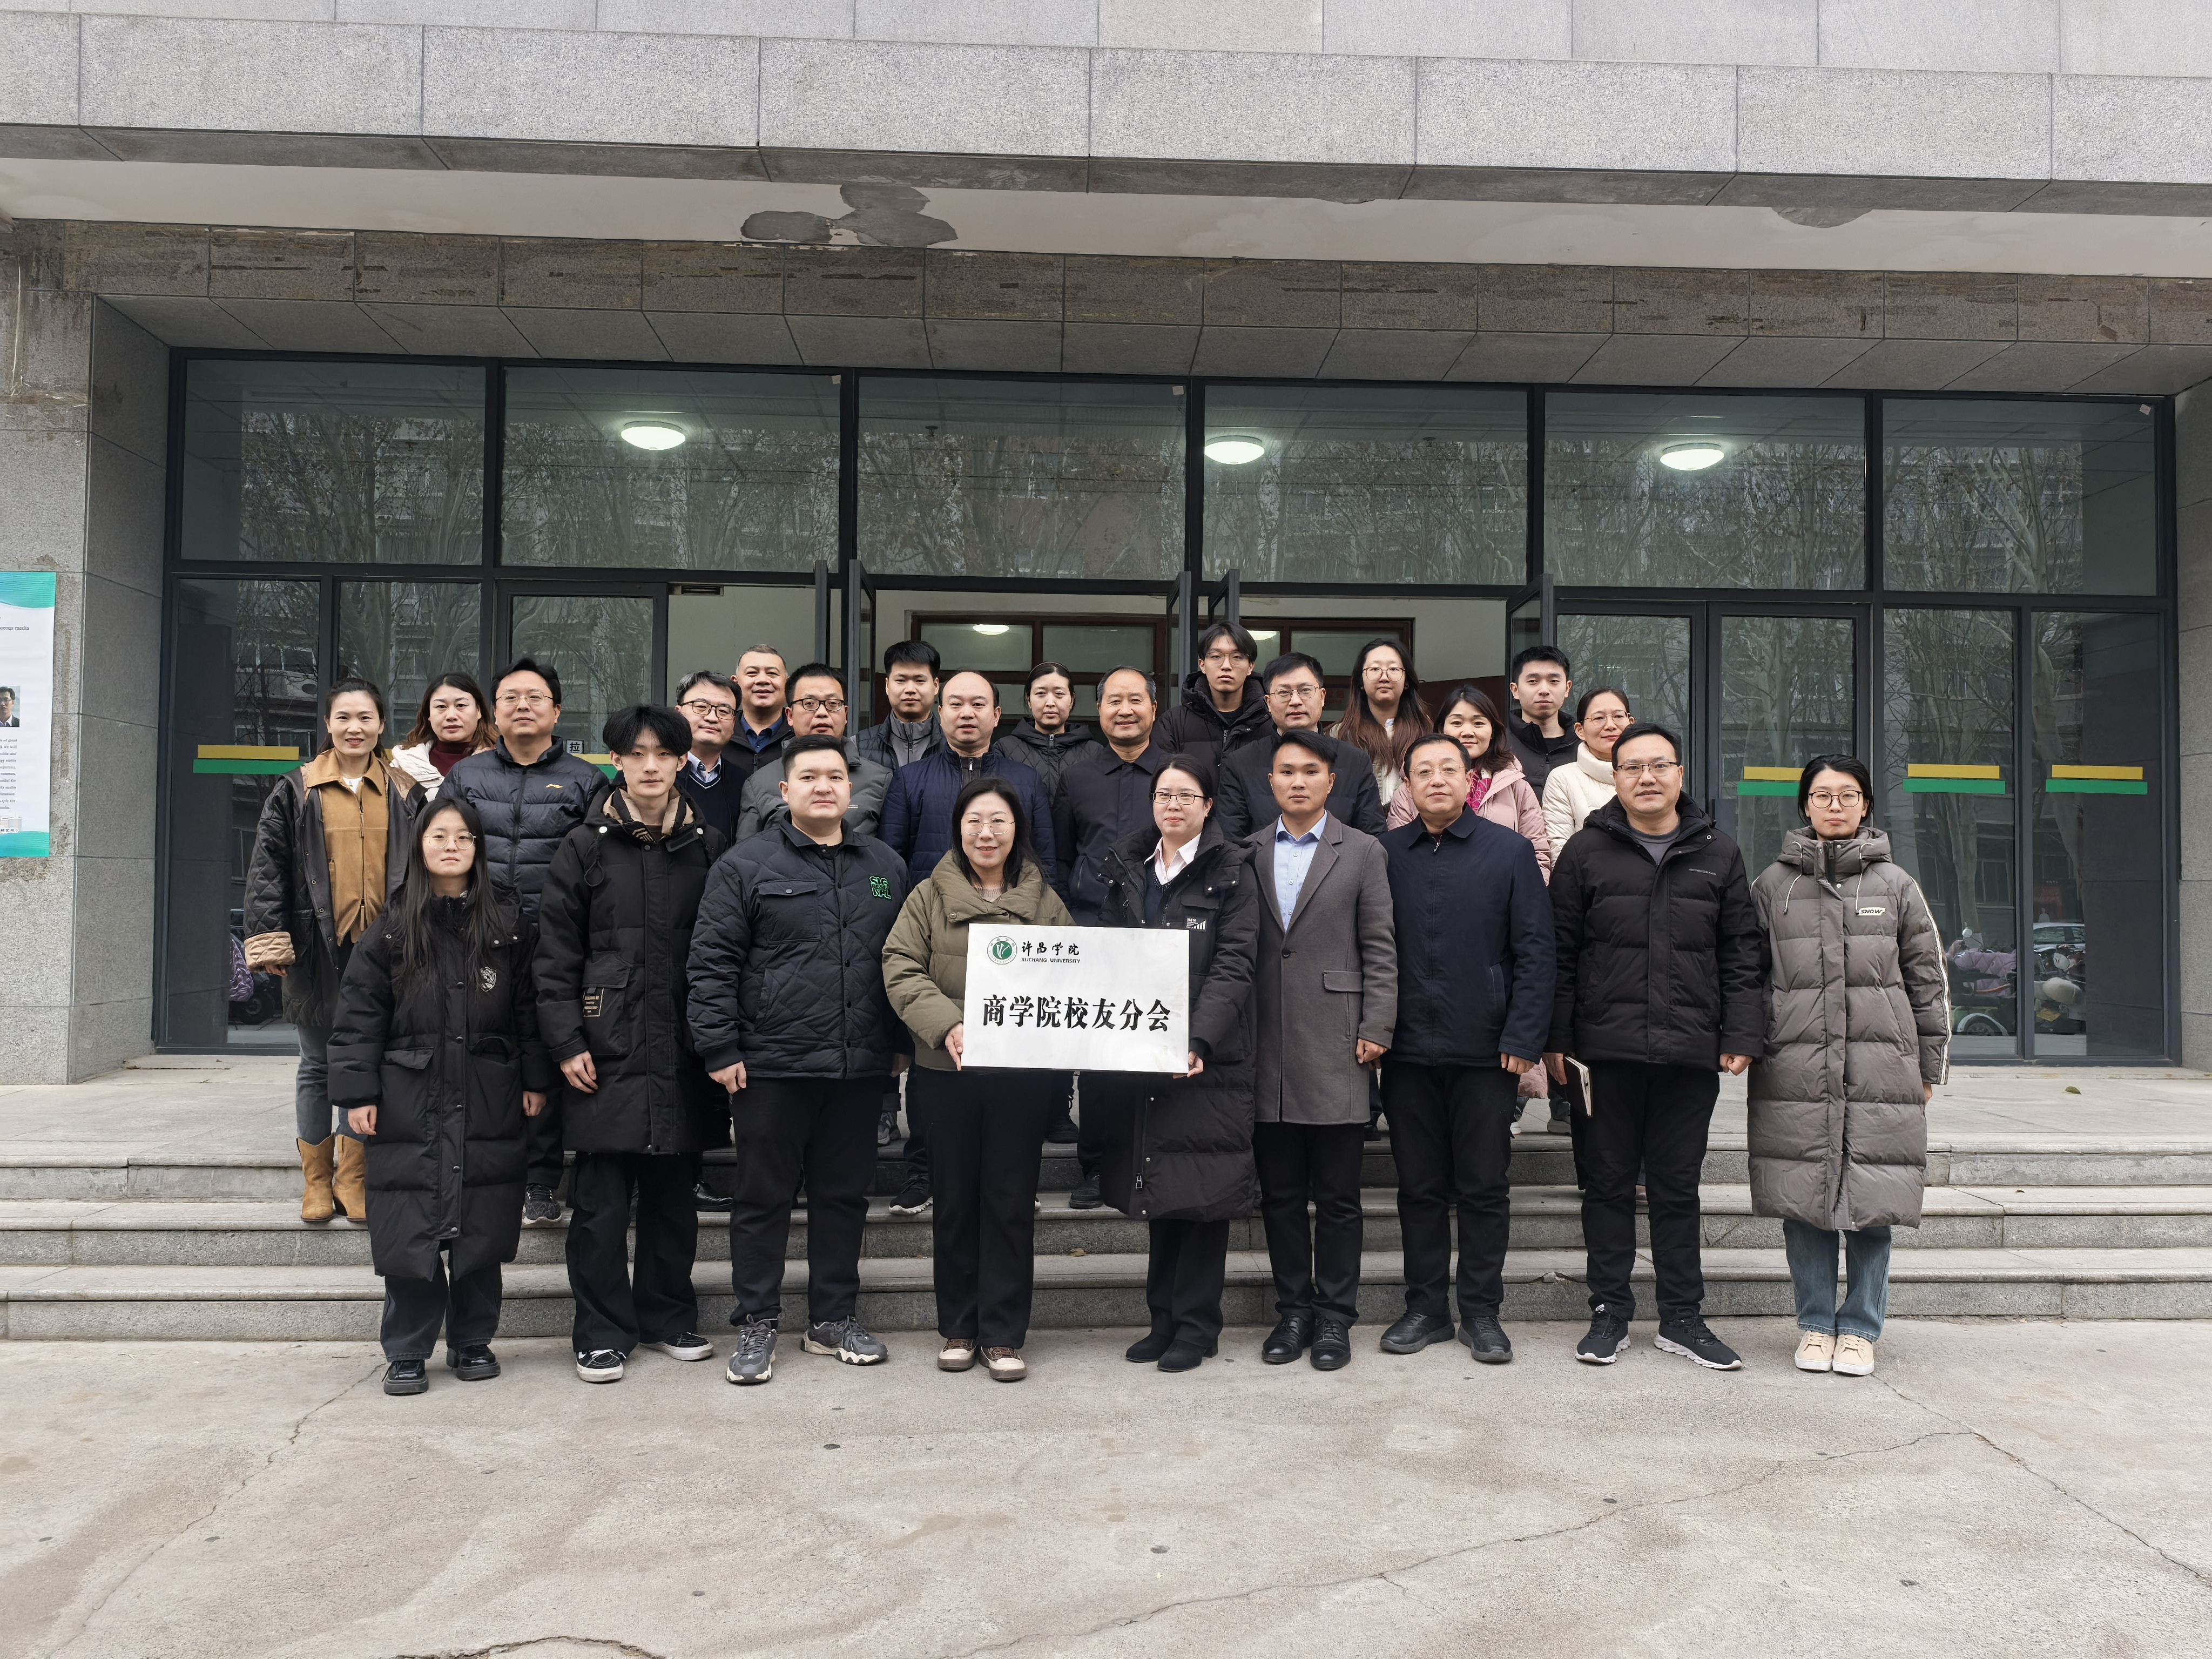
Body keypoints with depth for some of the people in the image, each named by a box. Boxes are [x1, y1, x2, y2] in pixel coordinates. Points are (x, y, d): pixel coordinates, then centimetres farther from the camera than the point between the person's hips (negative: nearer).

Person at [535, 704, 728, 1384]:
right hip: (606, 1055, -2)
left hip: (682, 1054, 2)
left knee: (674, 1195, 11)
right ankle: (604, 1333, 15)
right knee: (601, 1202, 2)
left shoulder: (708, 847, 7)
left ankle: (668, 1317, 26)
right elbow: (556, 955, 1)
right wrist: (566, 1043, -6)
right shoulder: (585, 848, 3)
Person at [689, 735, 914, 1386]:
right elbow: (712, 961, -5)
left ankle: (834, 1319, 26)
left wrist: (902, 1042, 11)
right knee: (763, 1198, 6)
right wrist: (719, 1050, -9)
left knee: (844, 1195, 13)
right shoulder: (747, 866, -2)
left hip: (860, 1067, 4)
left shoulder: (887, 867, 11)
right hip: (770, 1066, -4)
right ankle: (757, 1326, 19)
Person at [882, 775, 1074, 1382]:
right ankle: (958, 1328, 24)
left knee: (1011, 1201, 4)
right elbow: (902, 972, -7)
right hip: (947, 1073, 0)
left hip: (1024, 1074, 0)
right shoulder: (929, 897, 2)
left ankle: (1003, 1333, 16)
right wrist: (948, 1024, -22)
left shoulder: (1044, 900, 7)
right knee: (955, 1200, 10)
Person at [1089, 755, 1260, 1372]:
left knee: (1203, 1190, 1)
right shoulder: (1127, 870, 12)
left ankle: (1195, 1325, 12)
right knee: (1159, 1187, 11)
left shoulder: (1231, 872, -3)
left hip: (1208, 1057, -4)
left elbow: (1234, 964, -11)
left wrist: (1198, 1042, -22)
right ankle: (1163, 1317, 23)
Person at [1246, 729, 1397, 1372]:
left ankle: (1334, 1315, 17)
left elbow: (1380, 951, 1)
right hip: (1268, 1053, 2)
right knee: (1279, 1193, 10)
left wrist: (1376, 1030, -6)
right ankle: (1293, 1309, 22)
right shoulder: (1249, 853, 10)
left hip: (1335, 1051, -2)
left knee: (1337, 1197, 4)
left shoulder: (1362, 852, 4)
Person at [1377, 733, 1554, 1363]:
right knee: (1420, 1187, 10)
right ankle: (1426, 1308, 21)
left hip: (1485, 1050, -1)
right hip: (1407, 1050, 2)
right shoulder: (1385, 855, 5)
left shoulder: (1510, 851, 1)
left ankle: (1481, 1311, 19)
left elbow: (1534, 951, -2)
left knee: (1484, 1188, 7)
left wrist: (1523, 1038, -9)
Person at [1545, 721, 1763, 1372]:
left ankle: (1682, 1318, 20)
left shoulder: (1718, 855, 9)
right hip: (1607, 1050, -1)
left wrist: (1740, 1036, 1)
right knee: (1608, 1184, 7)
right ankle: (1610, 1313, 18)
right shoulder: (1586, 852, 4)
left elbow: (1741, 955, 10)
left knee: (1678, 1188, 10)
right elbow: (1560, 952, 3)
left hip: (1690, 1052, 1)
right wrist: (1555, 1037, -3)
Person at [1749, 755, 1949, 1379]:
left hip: (1882, 1071, 0)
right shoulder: (1772, 884, 8)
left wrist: (1928, 1067, 9)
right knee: (1804, 1201, 3)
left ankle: (1859, 1328, 16)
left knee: (1873, 1204, 2)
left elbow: (1928, 981, 12)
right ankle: (1816, 1324, 18)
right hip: (1795, 1074, 0)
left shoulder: (1896, 885, 9)